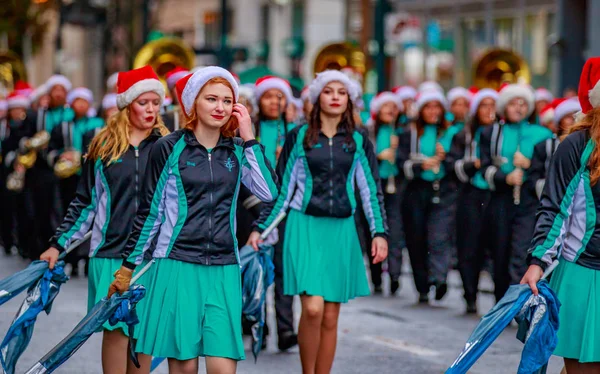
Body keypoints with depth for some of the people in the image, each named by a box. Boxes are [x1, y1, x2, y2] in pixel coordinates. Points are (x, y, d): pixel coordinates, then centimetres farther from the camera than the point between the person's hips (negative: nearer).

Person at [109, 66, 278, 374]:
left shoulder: (237, 151, 10)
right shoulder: (169, 148, 2)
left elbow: (269, 192, -6)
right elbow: (149, 212, 7)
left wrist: (249, 139, -3)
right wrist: (128, 266, 7)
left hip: (223, 271, 2)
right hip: (178, 266, -2)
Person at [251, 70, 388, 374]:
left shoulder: (358, 141, 8)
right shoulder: (299, 137, 3)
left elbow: (371, 190, 9)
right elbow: (281, 188, 6)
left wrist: (379, 233, 0)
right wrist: (260, 228, 4)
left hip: (341, 231, 3)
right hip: (305, 226, -3)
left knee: (330, 318, 4)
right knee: (312, 308, -18)